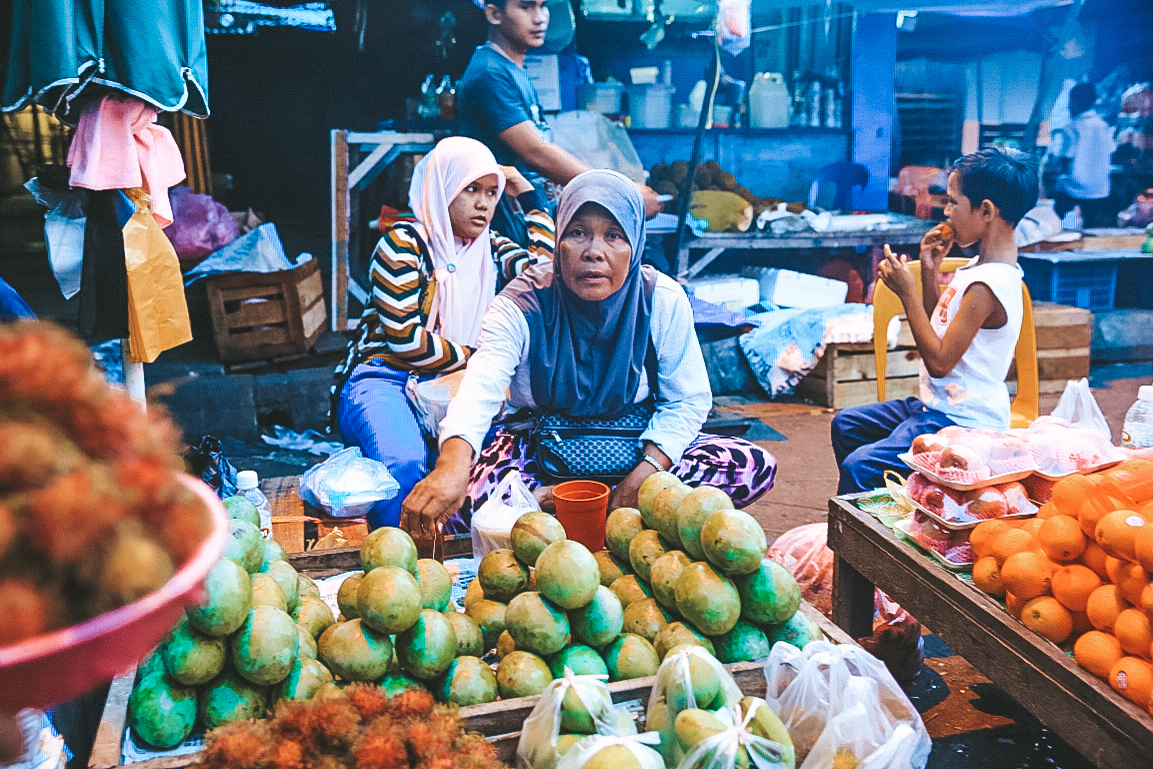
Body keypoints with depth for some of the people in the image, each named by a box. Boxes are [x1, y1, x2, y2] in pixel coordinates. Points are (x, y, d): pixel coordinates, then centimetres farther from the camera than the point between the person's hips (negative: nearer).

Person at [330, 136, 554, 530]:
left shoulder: (492, 248, 14)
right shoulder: (403, 243, -4)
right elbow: (405, 340, -13)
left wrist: (528, 194, 3)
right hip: (385, 378, -5)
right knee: (404, 462, -37)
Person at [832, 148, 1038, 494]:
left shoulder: (987, 284, -24)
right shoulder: (981, 266, 8)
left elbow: (939, 361, -23)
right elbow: (939, 329, 16)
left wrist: (907, 293, -20)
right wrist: (930, 269, 6)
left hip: (963, 423, -11)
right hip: (942, 404, 11)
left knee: (859, 466, -24)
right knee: (846, 425, 19)